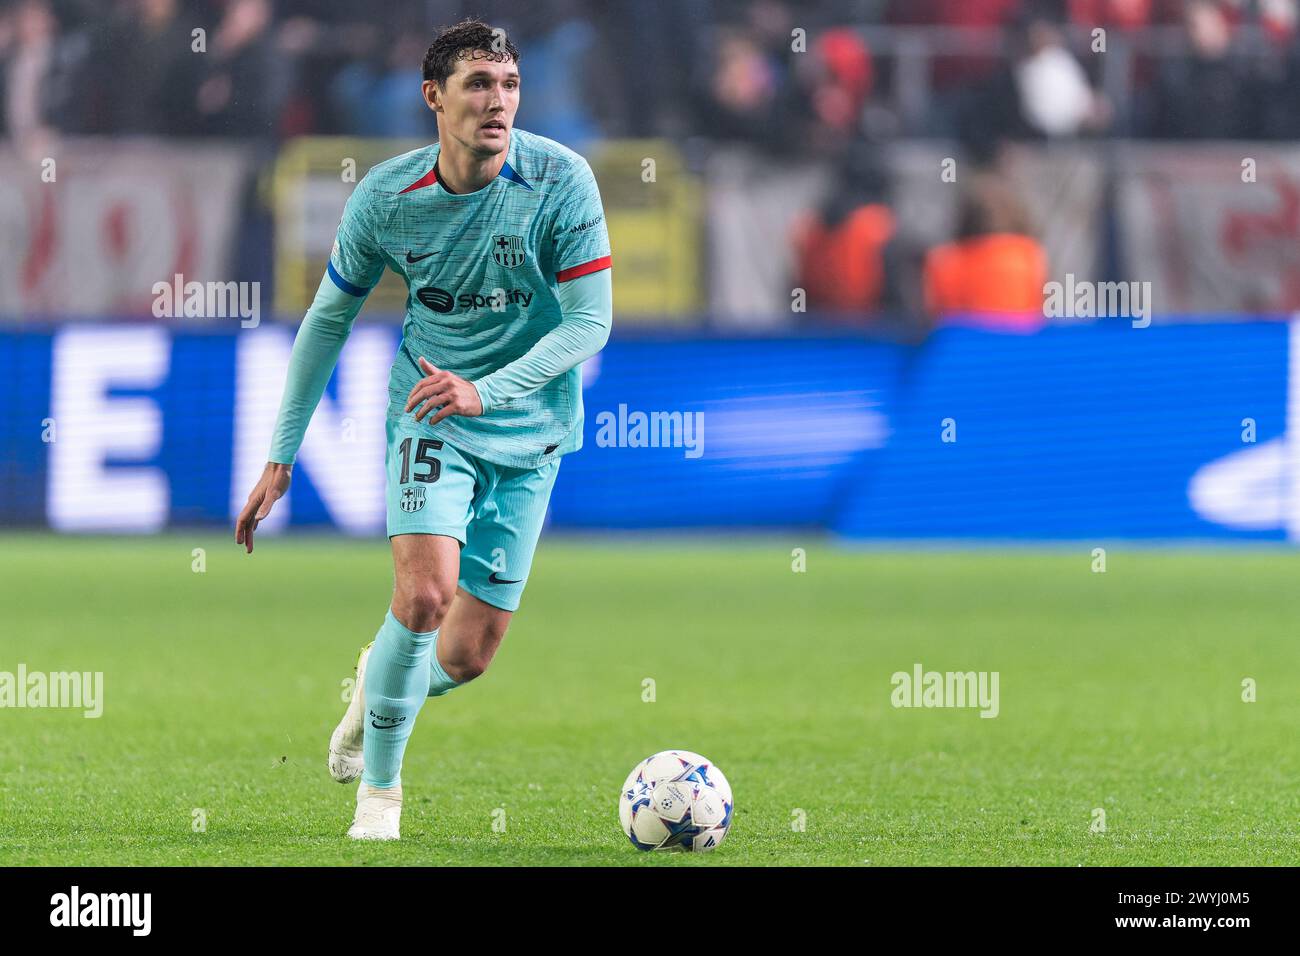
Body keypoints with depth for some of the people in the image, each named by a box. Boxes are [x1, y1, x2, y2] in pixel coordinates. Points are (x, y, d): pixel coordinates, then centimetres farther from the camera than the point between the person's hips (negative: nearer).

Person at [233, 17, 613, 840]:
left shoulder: (560, 181, -15)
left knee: (467, 657, 1)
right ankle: (380, 786, -2)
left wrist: (484, 390, -27)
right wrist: (281, 457, 4)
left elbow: (591, 321, -13)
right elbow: (329, 318, 4)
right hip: (430, 414, 0)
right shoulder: (387, 197, -10)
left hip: (528, 431, 1)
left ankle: (384, 679, 39)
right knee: (425, 593, -24)